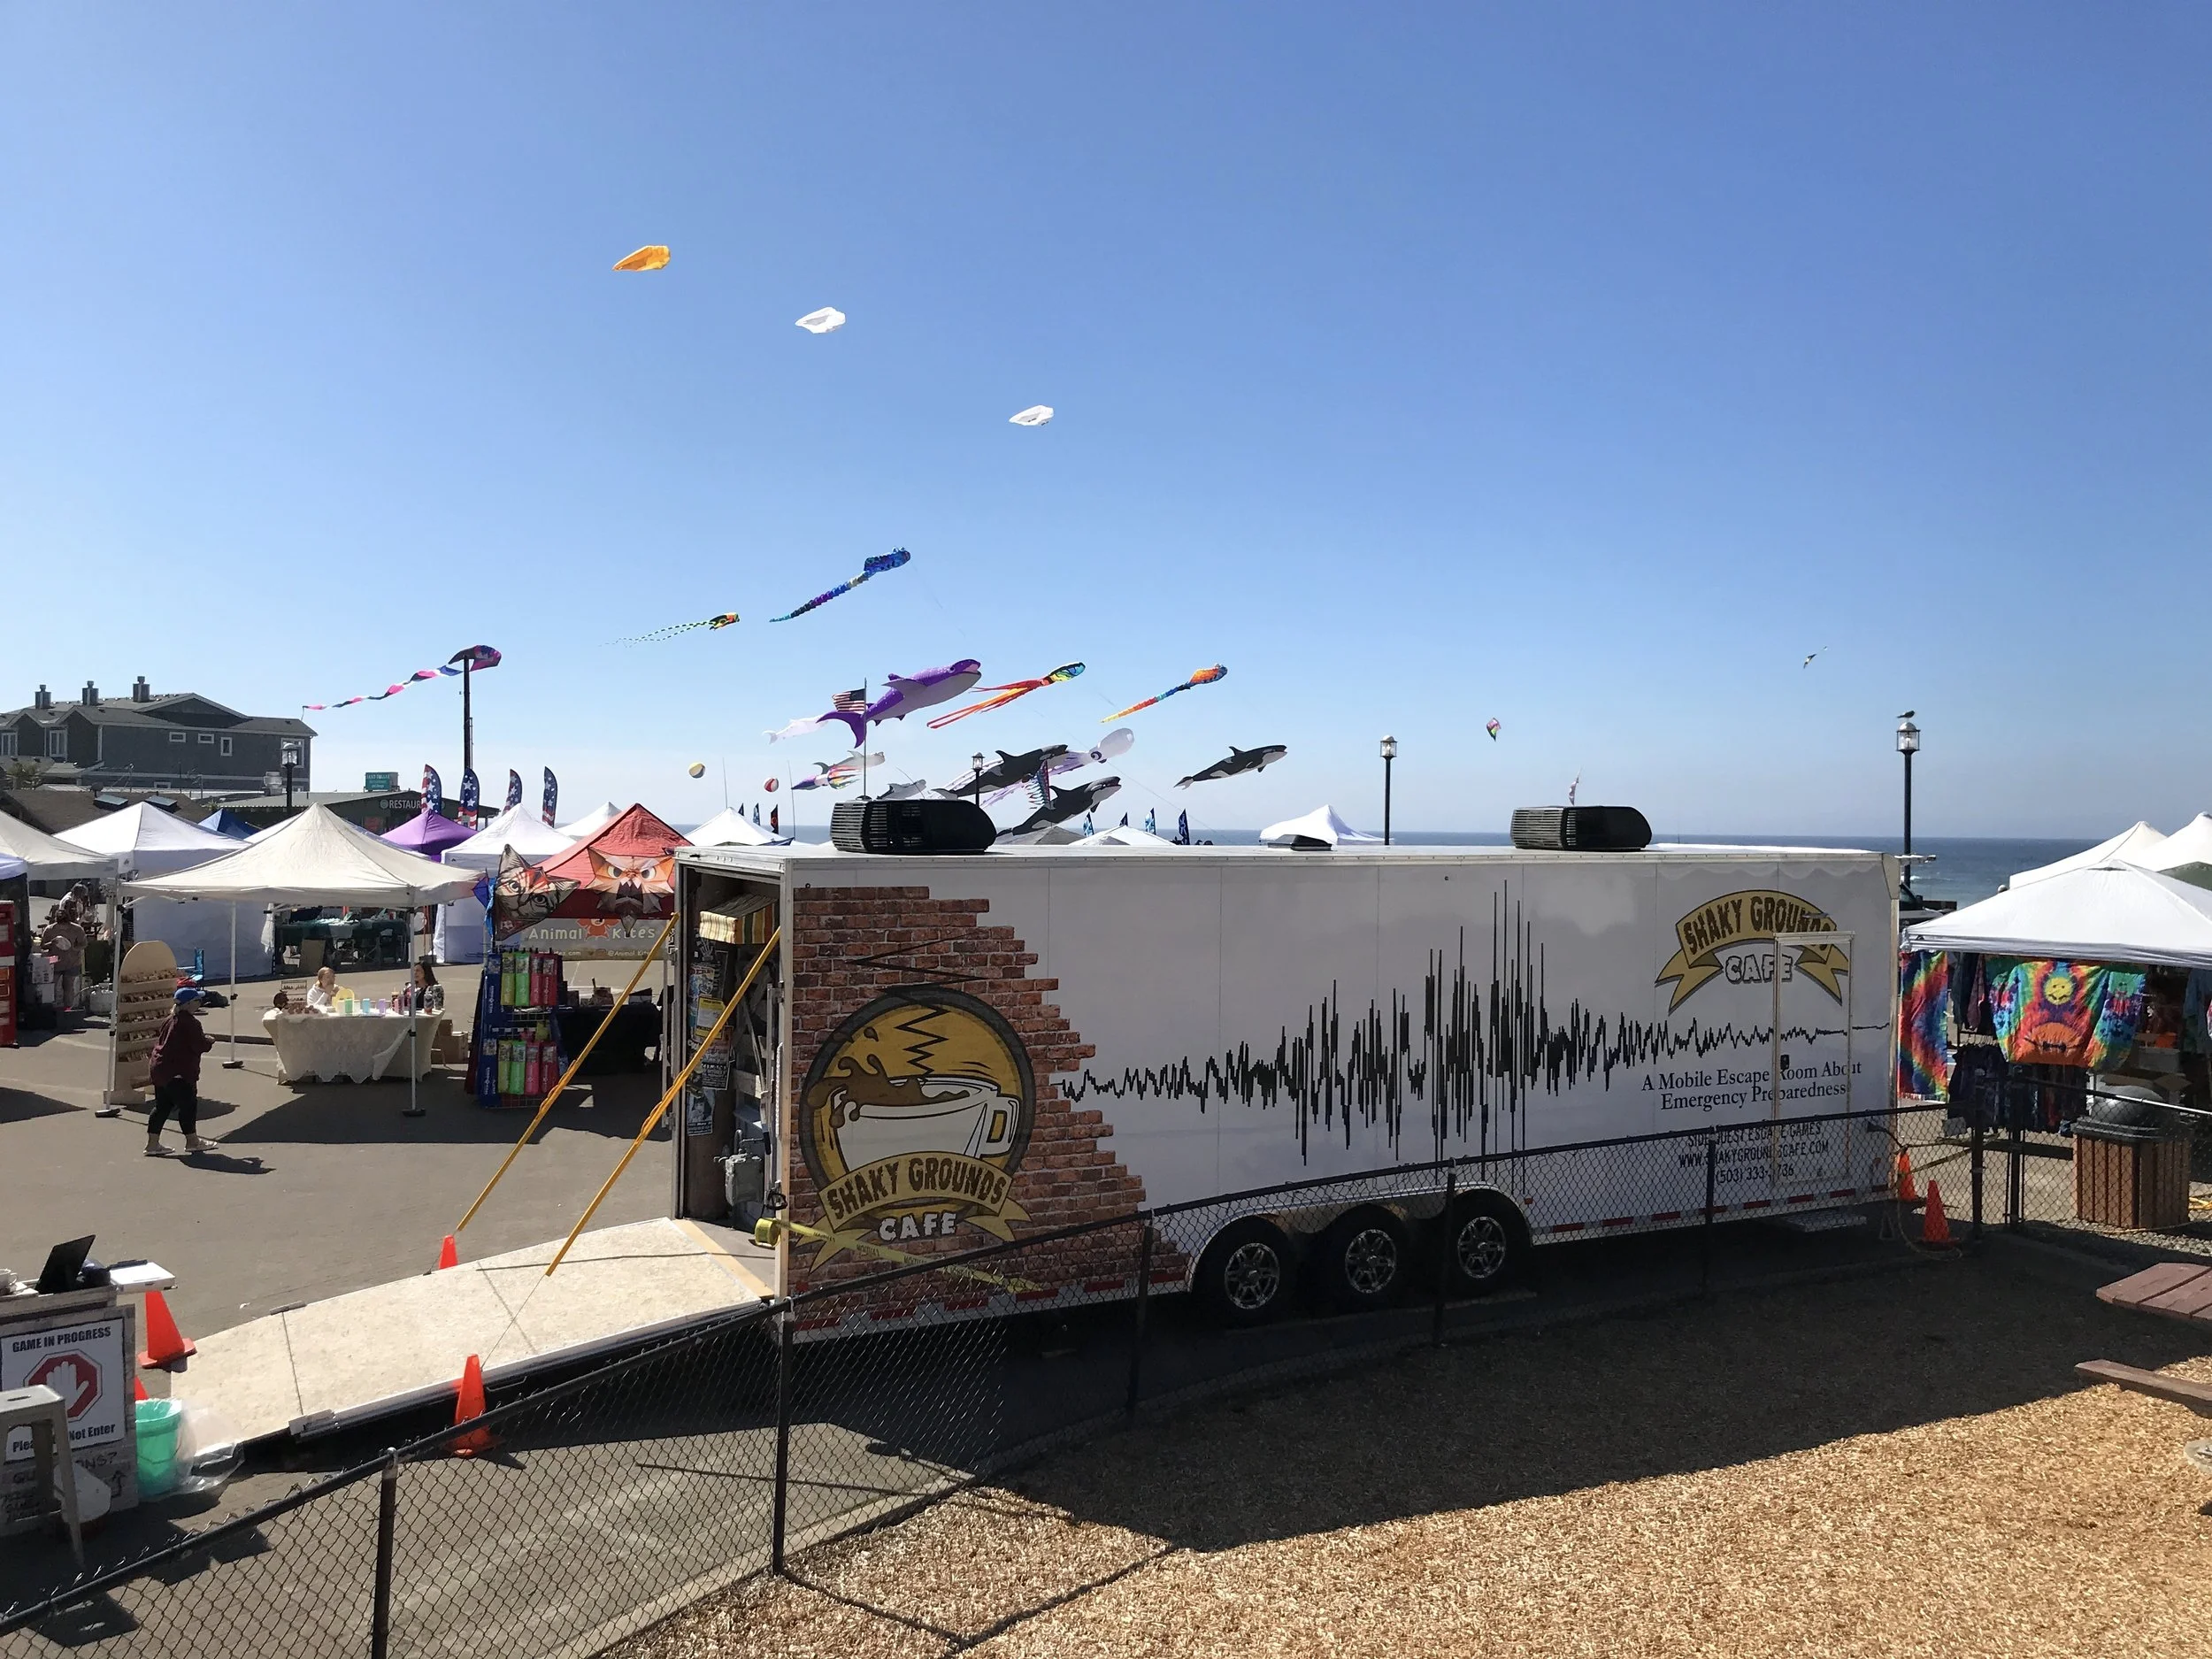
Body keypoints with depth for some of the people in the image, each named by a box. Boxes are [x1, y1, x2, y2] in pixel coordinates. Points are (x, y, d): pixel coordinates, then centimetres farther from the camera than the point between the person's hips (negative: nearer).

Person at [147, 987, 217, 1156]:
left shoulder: (169, 1020, 13)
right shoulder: (190, 1022, -16)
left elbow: (159, 1038, 23)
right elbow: (200, 1045, -19)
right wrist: (209, 1040, 3)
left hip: (160, 1069, 10)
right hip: (179, 1072, -10)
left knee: (162, 1106, 13)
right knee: (188, 1104, 2)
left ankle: (152, 1144, 13)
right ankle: (192, 1141, 10)